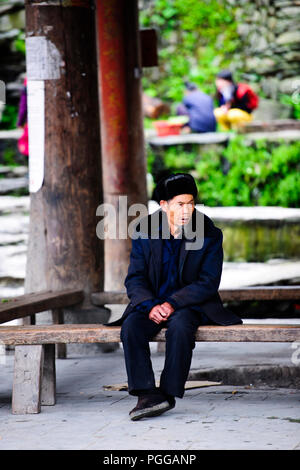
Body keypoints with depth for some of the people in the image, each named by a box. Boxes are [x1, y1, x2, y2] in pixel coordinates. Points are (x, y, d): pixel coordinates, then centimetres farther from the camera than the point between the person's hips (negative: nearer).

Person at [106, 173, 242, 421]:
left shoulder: (209, 235, -5)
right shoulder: (144, 232, 0)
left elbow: (208, 283, -9)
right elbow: (134, 279, -1)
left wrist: (173, 303, -21)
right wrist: (151, 306, -21)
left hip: (190, 305, -2)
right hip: (152, 303, 2)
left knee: (179, 326, -35)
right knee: (131, 327, -28)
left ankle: (169, 393, -28)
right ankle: (147, 395, -32)